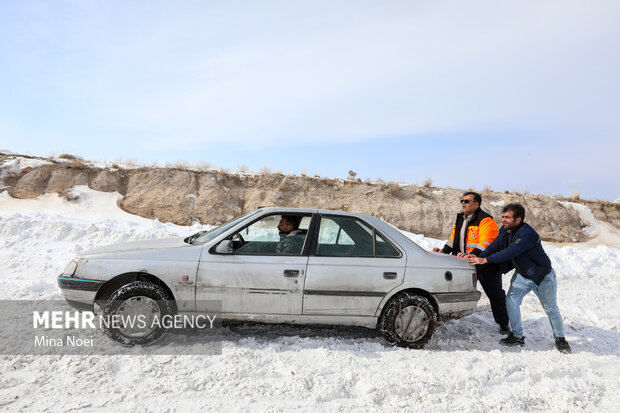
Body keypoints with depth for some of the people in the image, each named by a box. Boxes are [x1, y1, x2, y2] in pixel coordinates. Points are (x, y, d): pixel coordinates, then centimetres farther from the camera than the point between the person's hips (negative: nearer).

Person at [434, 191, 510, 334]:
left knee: (495, 294, 6)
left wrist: (473, 255, -39)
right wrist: (444, 251, -3)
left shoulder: (486, 220, -15)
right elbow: (453, 238, 13)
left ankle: (503, 324, 23)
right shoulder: (460, 219, 11)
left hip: (486, 265, -7)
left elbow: (485, 243, -26)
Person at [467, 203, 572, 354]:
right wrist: (477, 257, -25)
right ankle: (517, 336, 10)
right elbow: (494, 247, -9)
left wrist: (485, 260, -40)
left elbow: (510, 252, -39)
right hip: (521, 275, 6)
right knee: (511, 302, -4)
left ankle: (560, 339, 30)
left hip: (542, 276, -6)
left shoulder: (528, 234, -33)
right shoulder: (505, 231, -7)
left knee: (551, 309, 9)